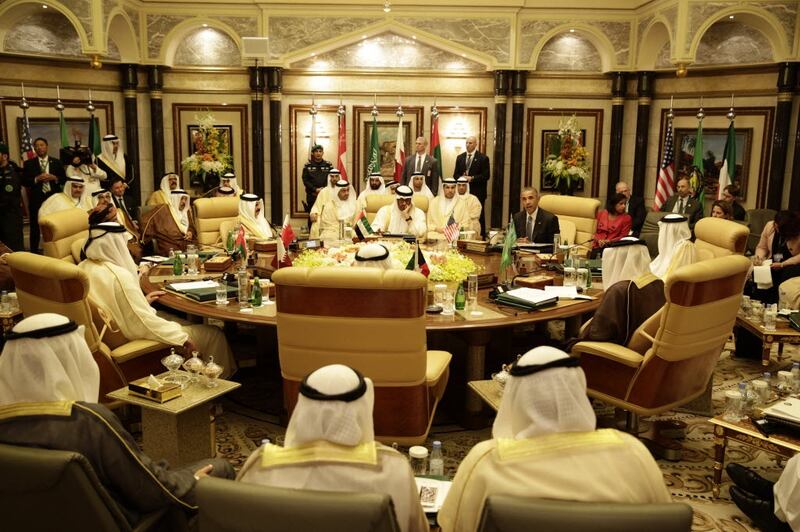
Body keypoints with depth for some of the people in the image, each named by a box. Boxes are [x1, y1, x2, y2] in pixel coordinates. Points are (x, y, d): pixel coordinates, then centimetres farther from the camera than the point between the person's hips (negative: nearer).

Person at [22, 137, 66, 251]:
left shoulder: (57, 162, 8)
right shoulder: (28, 164, 5)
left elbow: (64, 179, 7)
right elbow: (24, 181, 0)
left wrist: (54, 178, -11)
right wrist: (37, 179, -14)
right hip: (36, 199, 0)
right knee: (35, 227, 4)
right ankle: (34, 251, 11)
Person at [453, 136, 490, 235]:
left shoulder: (483, 158, 0)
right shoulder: (460, 157, 14)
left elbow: (486, 175, -8)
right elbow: (455, 174, 13)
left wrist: (472, 178, -17)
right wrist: (461, 177, -9)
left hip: (477, 193, -4)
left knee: (478, 217, -1)